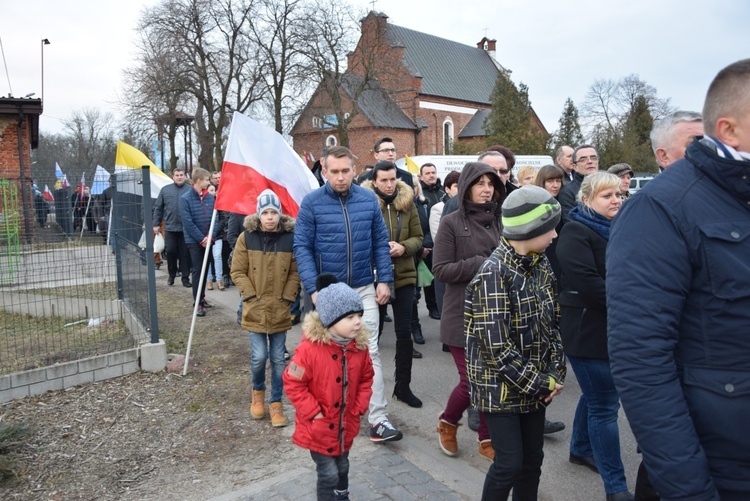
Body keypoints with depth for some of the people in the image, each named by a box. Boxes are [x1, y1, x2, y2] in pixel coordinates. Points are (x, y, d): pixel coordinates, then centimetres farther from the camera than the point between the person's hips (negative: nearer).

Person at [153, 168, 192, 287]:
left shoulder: (190, 190, 0)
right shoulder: (165, 190, 7)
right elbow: (158, 208, 10)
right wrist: (156, 224, 7)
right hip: (170, 227, 2)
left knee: (185, 253, 3)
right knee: (170, 251, 6)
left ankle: (185, 277, 12)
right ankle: (171, 275, 24)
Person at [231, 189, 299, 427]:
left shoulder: (290, 238, -3)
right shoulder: (247, 237, -4)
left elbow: (295, 273, 3)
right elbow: (237, 271, 0)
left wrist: (286, 298, -5)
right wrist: (251, 297, -7)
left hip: (280, 309, 1)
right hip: (255, 309, -1)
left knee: (278, 358, 6)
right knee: (259, 356, -3)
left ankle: (276, 403, 22)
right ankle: (258, 392, 27)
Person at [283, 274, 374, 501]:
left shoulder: (359, 346, -9)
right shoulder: (310, 348, -27)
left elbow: (366, 378, 7)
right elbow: (293, 383, -19)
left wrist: (359, 408, -1)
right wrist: (313, 412, -18)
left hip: (346, 425, 5)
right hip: (319, 427, -5)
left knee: (342, 467, 24)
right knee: (329, 473, 2)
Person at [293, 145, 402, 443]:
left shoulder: (369, 199, 1)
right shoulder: (311, 203, -7)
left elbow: (380, 242, 6)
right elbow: (302, 248, -7)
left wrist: (384, 280, -1)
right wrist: (313, 288, -15)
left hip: (364, 289, 1)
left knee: (370, 353, -1)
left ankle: (378, 419, 5)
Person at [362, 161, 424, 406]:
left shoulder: (407, 203, 2)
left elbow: (418, 237, 5)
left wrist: (403, 247, -14)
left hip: (404, 276, 3)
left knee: (404, 332, 7)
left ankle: (403, 386, 23)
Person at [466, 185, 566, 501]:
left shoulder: (541, 267, 4)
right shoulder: (494, 274, -19)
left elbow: (552, 325, 10)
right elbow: (497, 347, -22)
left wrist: (556, 373, -1)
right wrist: (541, 383, -15)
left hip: (535, 385, 7)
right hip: (500, 387, -6)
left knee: (532, 460, 13)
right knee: (509, 463, 0)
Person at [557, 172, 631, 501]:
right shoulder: (575, 232, -13)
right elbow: (587, 282, -24)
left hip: (613, 328, 9)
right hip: (587, 329, -9)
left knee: (596, 395, 21)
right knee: (604, 405, -4)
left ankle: (580, 449, 40)